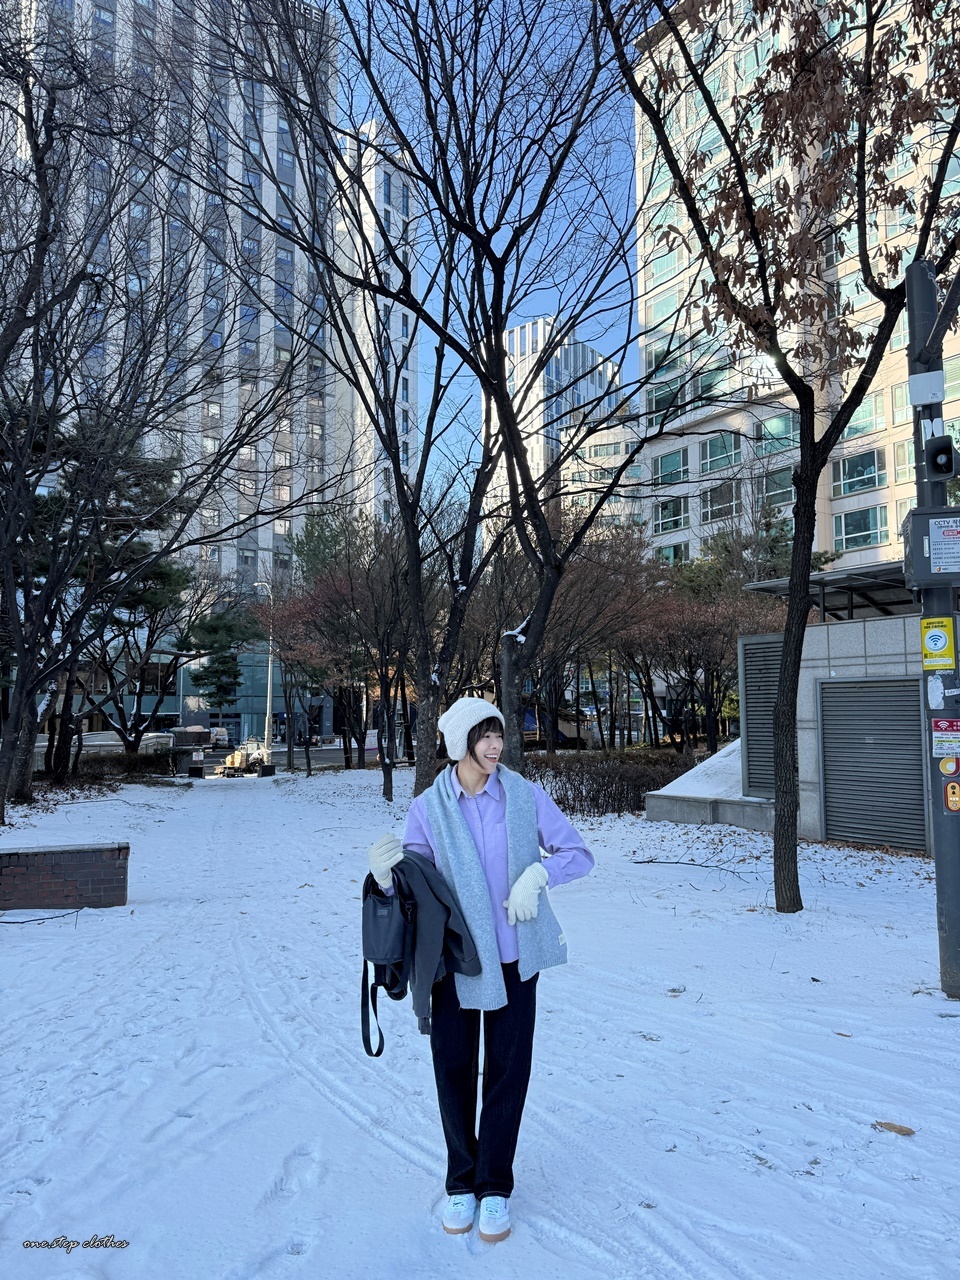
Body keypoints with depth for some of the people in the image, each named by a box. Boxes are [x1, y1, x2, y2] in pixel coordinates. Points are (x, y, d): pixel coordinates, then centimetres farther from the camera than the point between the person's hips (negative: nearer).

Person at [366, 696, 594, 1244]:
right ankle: (461, 1182, 32)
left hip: (514, 957, 0)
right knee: (454, 1070, 10)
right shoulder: (428, 808, -7)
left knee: (507, 1071, 9)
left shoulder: (526, 795, -8)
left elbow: (580, 854, -4)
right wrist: (386, 874, -27)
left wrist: (538, 873, -23)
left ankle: (495, 1187, 28)